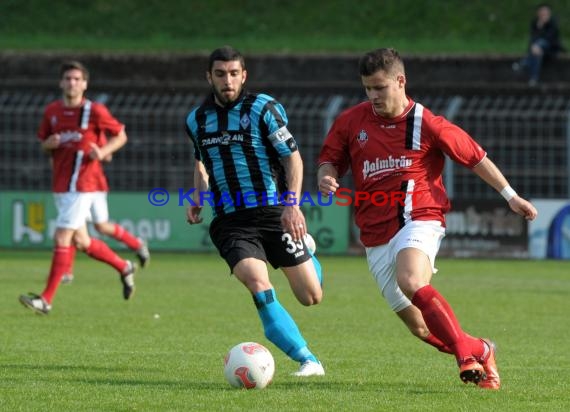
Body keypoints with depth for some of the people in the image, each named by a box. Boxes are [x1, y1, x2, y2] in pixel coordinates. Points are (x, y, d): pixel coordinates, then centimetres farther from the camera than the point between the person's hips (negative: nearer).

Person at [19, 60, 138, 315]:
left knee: (62, 239, -12)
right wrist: (49, 144, -6)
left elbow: (120, 135, 2)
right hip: (60, 185, 7)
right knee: (81, 242, 14)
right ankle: (124, 267, 36)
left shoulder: (95, 111, -7)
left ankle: (46, 300, -11)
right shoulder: (52, 111, 8)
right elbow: (43, 144, 18)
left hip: (81, 185, -7)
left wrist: (104, 151, -16)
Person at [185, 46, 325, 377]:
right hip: (231, 222, 2)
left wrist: (292, 204, -18)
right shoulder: (197, 120, 9)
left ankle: (307, 258, 40)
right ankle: (308, 360, -21)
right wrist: (198, 198, 9)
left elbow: (292, 155, -6)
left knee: (312, 297, 1)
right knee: (258, 285, -26)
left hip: (274, 213, -2)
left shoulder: (263, 107, -5)